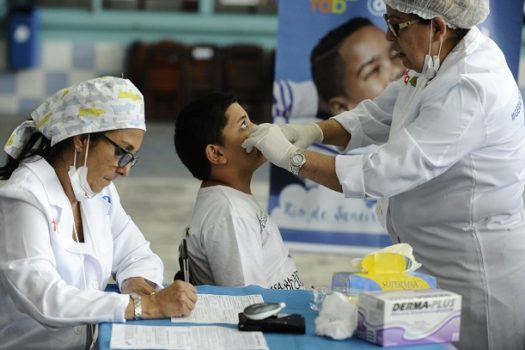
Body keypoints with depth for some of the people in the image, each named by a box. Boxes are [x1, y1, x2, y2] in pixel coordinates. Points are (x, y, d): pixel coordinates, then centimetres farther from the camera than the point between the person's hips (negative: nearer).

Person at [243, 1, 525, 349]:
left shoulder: (470, 89, -27)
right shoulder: (438, 63, 2)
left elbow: (385, 173, -28)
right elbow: (375, 115, 12)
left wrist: (292, 156, -21)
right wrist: (314, 131, -6)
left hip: (477, 276, -9)